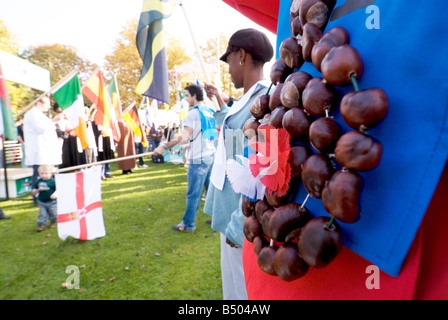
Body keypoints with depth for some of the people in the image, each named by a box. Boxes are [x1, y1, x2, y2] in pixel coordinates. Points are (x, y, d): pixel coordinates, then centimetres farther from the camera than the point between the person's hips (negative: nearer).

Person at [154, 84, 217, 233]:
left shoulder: (193, 113, -11)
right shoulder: (210, 112, 13)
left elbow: (184, 137, -20)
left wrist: (164, 147, -18)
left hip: (199, 158, -8)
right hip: (211, 155, 8)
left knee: (193, 193, 0)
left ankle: (188, 224, 9)